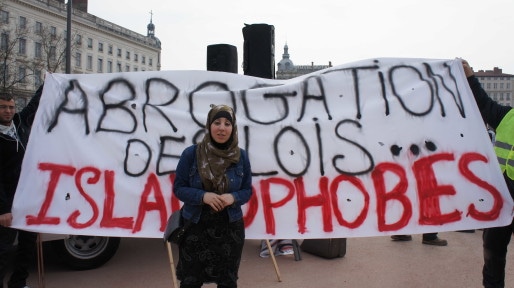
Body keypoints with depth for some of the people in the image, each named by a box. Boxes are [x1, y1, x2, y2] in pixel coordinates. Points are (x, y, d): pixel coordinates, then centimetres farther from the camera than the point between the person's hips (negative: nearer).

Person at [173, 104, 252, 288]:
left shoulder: (241, 156, -3)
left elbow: (247, 191, 3)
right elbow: (178, 188, -5)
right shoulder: (191, 154, -10)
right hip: (195, 227, -2)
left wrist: (233, 197, -19)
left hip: (230, 228, 2)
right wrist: (203, 196, -23)